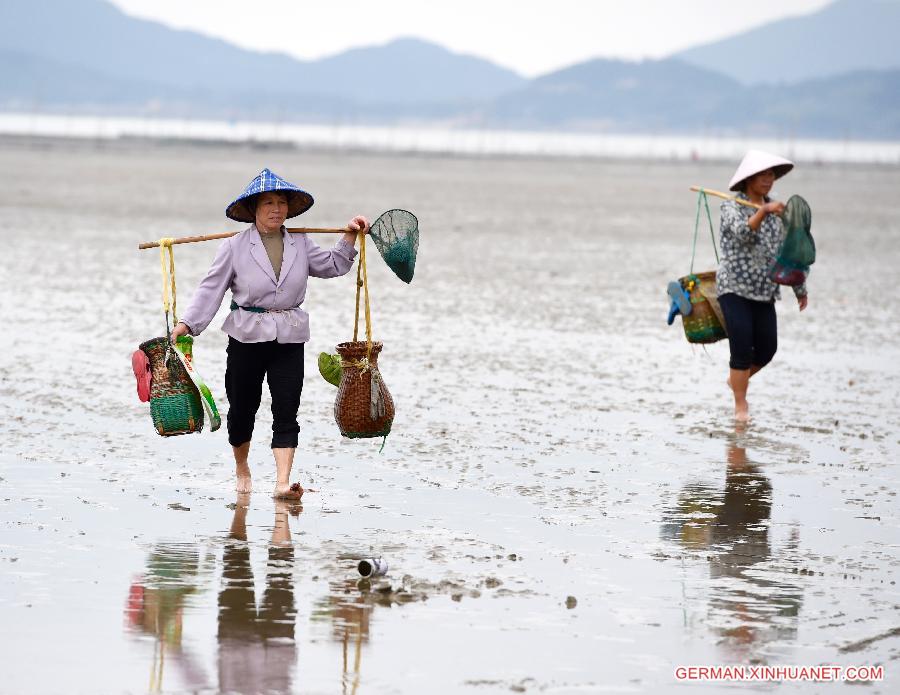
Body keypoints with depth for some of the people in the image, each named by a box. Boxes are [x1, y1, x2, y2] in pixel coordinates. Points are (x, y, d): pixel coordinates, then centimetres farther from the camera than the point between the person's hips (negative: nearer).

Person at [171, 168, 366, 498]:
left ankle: (282, 481, -16)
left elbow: (333, 266, 20)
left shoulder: (300, 244, 7)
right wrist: (186, 324, -11)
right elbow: (211, 289, -3)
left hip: (289, 340, 2)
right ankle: (241, 468, 35)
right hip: (247, 338, -1)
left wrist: (349, 237, 9)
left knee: (286, 412, -10)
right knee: (242, 409, 10)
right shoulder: (235, 247, -3)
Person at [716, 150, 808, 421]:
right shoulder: (732, 207, -7)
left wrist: (799, 288, 19)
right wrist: (763, 211, -45)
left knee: (766, 349, 4)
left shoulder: (775, 210, 11)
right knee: (742, 349, -10)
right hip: (734, 289, -6)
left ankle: (737, 378, 33)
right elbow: (743, 233, -28)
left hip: (764, 292, 6)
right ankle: (740, 406, 3)